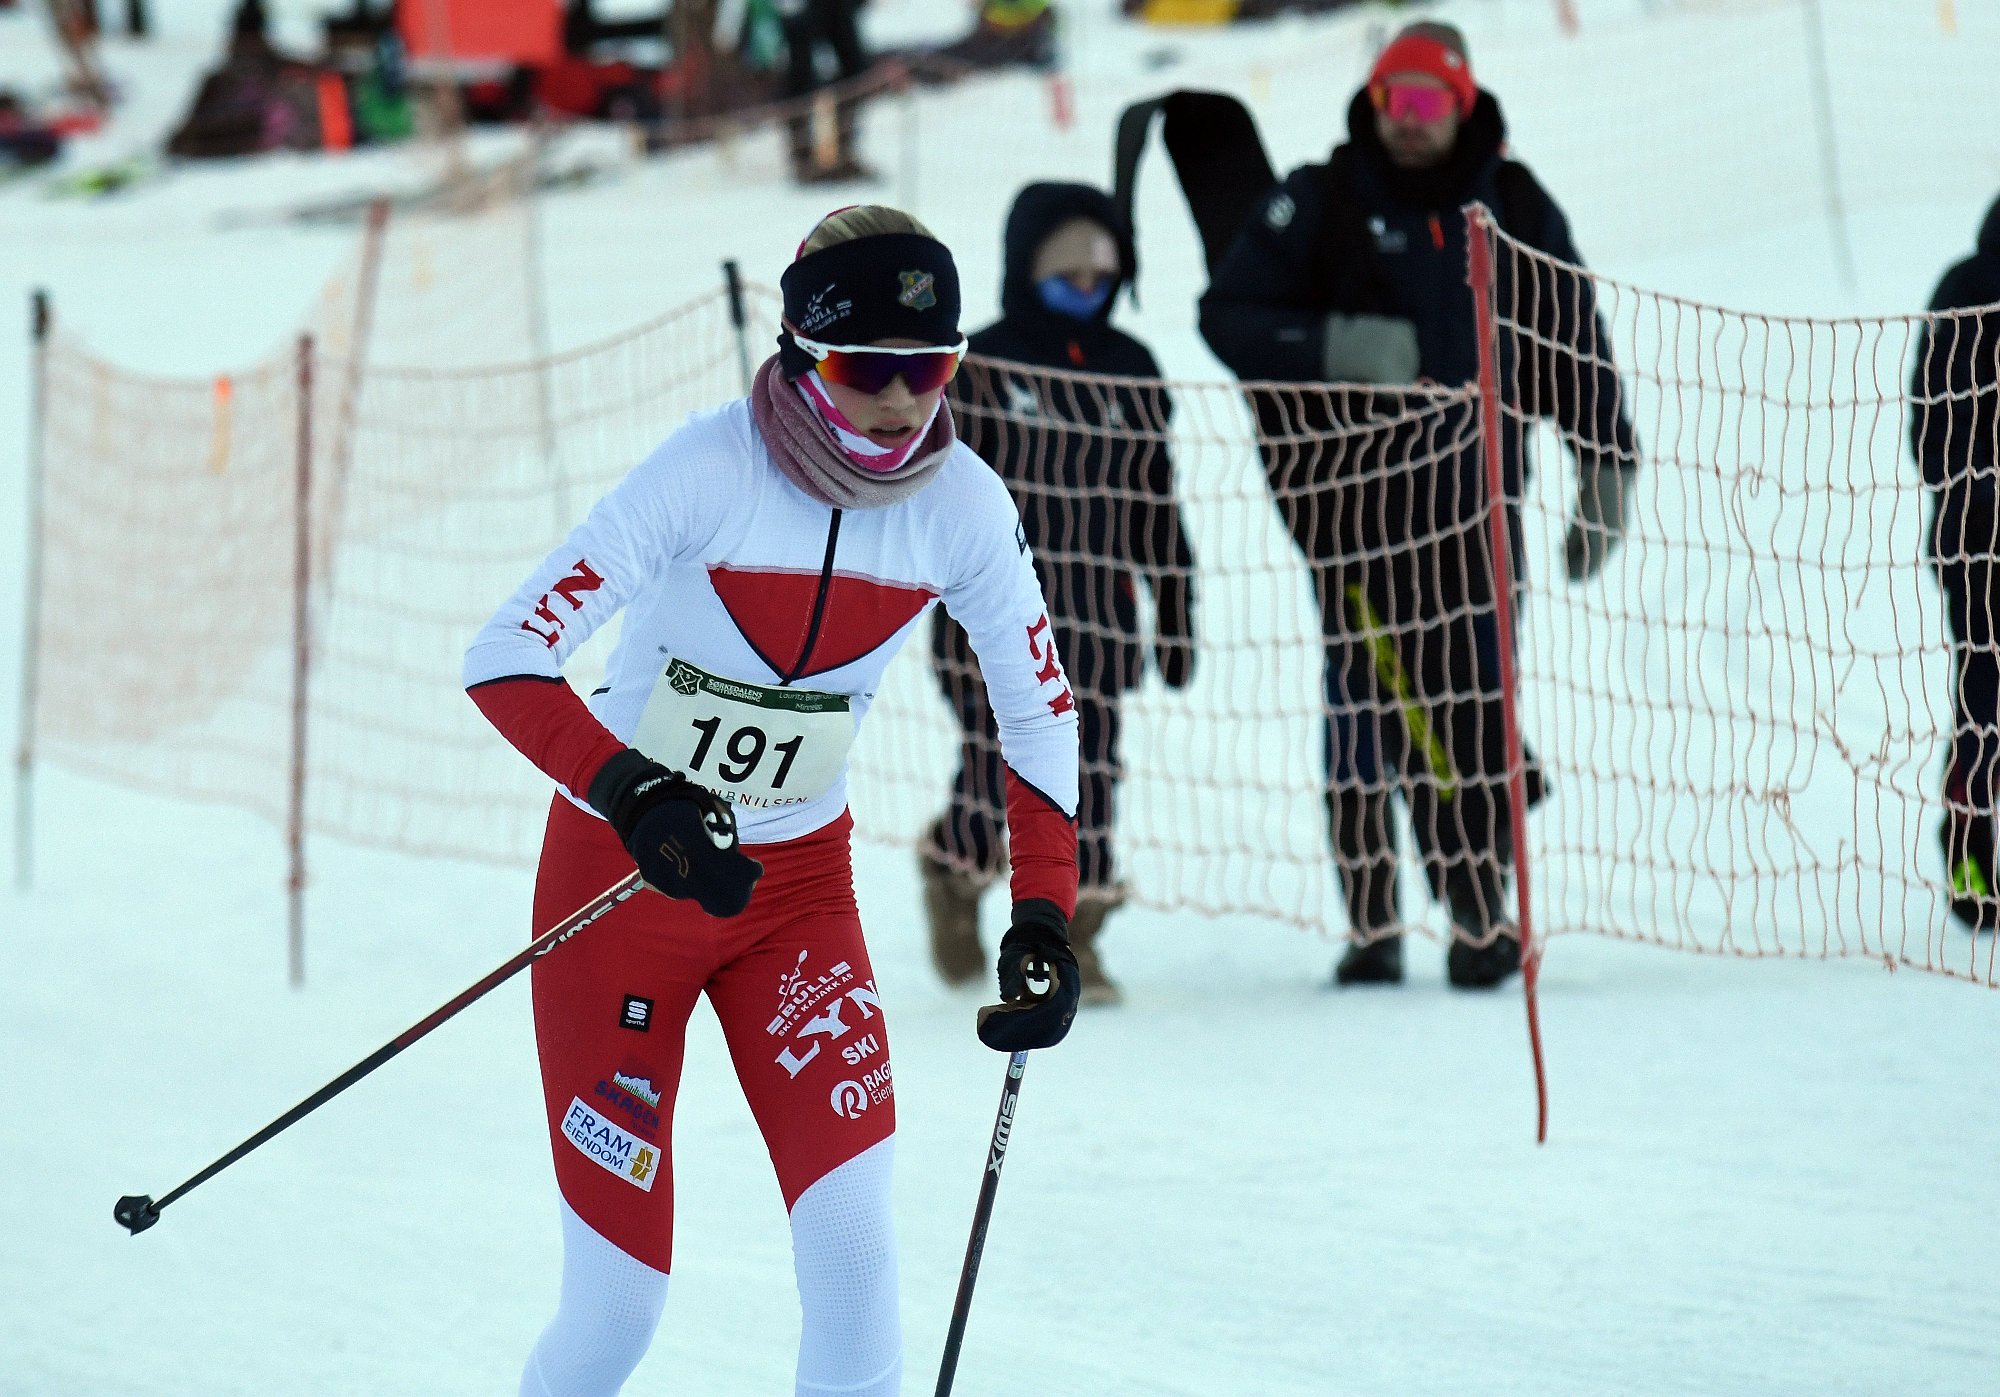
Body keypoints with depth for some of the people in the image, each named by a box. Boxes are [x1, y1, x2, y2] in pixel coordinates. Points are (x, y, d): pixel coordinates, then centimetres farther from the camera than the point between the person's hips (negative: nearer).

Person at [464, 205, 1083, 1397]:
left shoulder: (960, 504, -11)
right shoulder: (713, 470, -23)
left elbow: (1042, 712, 3)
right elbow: (505, 659, -26)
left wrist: (1046, 920, -8)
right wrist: (635, 796, -41)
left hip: (799, 884, 3)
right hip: (621, 874, -3)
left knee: (853, 1243, -16)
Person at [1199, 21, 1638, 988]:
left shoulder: (1514, 206, 10)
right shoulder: (1321, 202, 1)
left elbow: (1571, 345, 17)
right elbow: (1226, 316, -2)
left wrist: (1605, 468, 13)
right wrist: (1334, 346, -17)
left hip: (1470, 491, 2)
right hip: (1349, 494, -2)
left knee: (1472, 699, -2)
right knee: (1367, 696, -3)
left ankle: (1482, 915, 4)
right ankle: (1370, 925, 1)